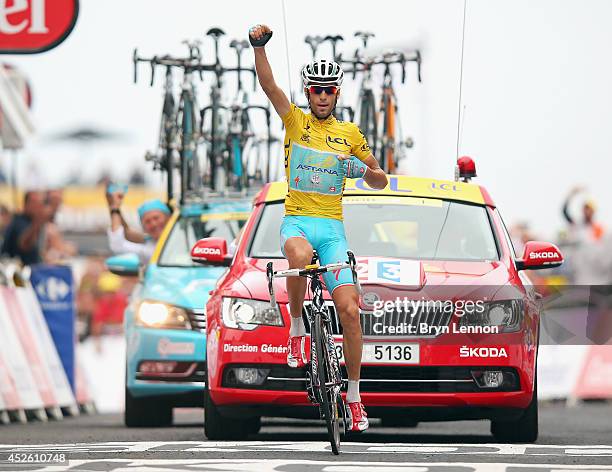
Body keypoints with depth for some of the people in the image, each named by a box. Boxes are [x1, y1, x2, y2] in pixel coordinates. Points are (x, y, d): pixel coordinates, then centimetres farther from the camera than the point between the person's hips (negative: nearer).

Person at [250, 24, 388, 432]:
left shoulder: (350, 134, 11)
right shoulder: (295, 120, 6)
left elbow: (380, 183, 13)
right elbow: (269, 85, -9)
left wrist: (370, 168, -10)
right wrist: (259, 46, -25)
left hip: (332, 227, 2)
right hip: (297, 221, -2)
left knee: (349, 310, -9)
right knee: (300, 256, -40)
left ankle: (355, 396, 3)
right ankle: (297, 328, -17)